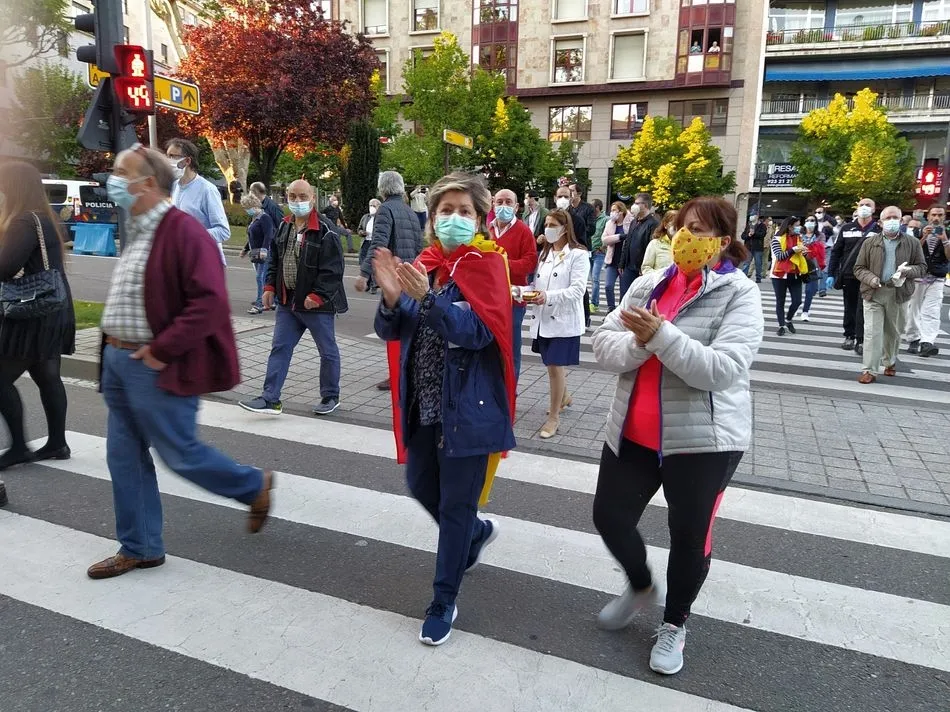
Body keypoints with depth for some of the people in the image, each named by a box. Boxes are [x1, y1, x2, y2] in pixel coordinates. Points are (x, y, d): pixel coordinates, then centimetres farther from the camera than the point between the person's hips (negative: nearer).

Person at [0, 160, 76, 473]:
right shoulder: (43, 218, 15)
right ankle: (56, 444, 19)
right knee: (48, 378, 13)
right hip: (52, 312, 10)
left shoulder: (26, 221, -16)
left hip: (34, 316, -10)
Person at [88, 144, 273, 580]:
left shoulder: (183, 230, -17)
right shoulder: (136, 230, 13)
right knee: (125, 458, 13)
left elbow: (211, 302, -26)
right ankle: (140, 549, 27)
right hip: (118, 361, 9)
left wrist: (164, 349, -23)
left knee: (180, 454, 1)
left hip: (155, 368, -9)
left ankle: (255, 487, 25)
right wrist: (113, 346, 15)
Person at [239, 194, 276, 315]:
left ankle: (260, 304, -10)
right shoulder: (254, 218, 18)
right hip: (256, 253, 9)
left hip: (264, 253, -9)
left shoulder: (264, 217, -12)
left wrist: (264, 250, -31)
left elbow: (268, 235, -22)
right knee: (261, 278, 12)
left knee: (261, 277, -11)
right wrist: (246, 249, 34)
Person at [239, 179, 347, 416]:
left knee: (327, 351, 8)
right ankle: (270, 399, 9)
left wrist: (318, 296, -21)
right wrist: (270, 287, 9)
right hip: (287, 302, 6)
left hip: (317, 305, -6)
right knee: (280, 348, 5)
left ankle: (330, 396, 24)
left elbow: (332, 270, -18)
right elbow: (274, 260, 18)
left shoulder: (325, 232, -14)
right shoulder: (283, 228, 8)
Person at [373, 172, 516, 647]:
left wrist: (426, 297, -33)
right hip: (424, 405, 6)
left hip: (467, 408, -6)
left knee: (456, 503, 5)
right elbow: (391, 331, 1)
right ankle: (477, 532, 48)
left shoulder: (486, 263, -10)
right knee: (421, 487, 19)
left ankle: (443, 603, 23)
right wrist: (391, 297, -19)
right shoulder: (424, 263, 6)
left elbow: (479, 331, -23)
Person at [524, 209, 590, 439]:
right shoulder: (545, 253, 15)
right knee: (553, 364, 18)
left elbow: (577, 290, -16)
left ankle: (554, 416, 8)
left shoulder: (578, 255, -8)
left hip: (564, 319, -7)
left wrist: (548, 297, -27)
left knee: (556, 367, -5)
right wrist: (530, 292, -7)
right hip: (543, 318, 7)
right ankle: (563, 397, 43)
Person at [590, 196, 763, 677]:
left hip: (703, 439, -4)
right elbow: (603, 346, -2)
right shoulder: (648, 284, 4)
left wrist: (661, 336, -28)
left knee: (689, 534, 9)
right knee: (609, 517, 10)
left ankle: (675, 624, 35)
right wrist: (638, 343, -21)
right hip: (632, 432, 5)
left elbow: (722, 369, -22)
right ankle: (641, 587, 41)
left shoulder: (739, 294, -9)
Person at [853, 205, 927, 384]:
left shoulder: (912, 243, 5)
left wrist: (908, 271, -15)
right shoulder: (869, 242, 4)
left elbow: (922, 267, 7)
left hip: (898, 294, 1)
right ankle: (870, 370, -5)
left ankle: (890, 362, 35)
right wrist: (871, 279, -16)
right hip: (873, 293, -1)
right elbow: (859, 268, 4)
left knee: (893, 332, 14)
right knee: (872, 332, -7)